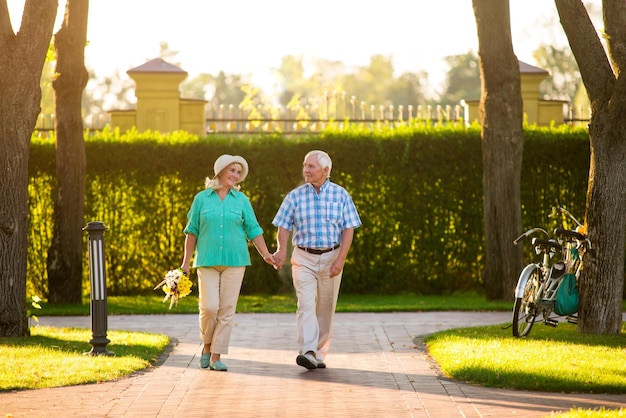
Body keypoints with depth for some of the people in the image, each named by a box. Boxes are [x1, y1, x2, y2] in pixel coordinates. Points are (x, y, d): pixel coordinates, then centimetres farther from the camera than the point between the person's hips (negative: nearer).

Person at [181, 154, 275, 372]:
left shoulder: (241, 200, 8)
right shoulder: (202, 198, 5)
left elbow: (253, 230, 7)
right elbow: (192, 231, 7)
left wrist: (265, 254, -3)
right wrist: (186, 261, 3)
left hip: (234, 261, 1)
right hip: (207, 261, -1)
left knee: (226, 310, -3)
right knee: (209, 307, -11)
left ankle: (216, 357, 2)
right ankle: (207, 345, 16)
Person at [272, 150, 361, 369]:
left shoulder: (340, 195, 0)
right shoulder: (295, 196, 1)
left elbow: (348, 229, -2)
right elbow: (283, 226, -2)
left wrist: (340, 260, -13)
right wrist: (281, 249, -22)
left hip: (331, 258, 1)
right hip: (304, 258, -1)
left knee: (325, 309, 7)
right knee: (306, 304, -15)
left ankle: (320, 354, 17)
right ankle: (307, 352, -25)